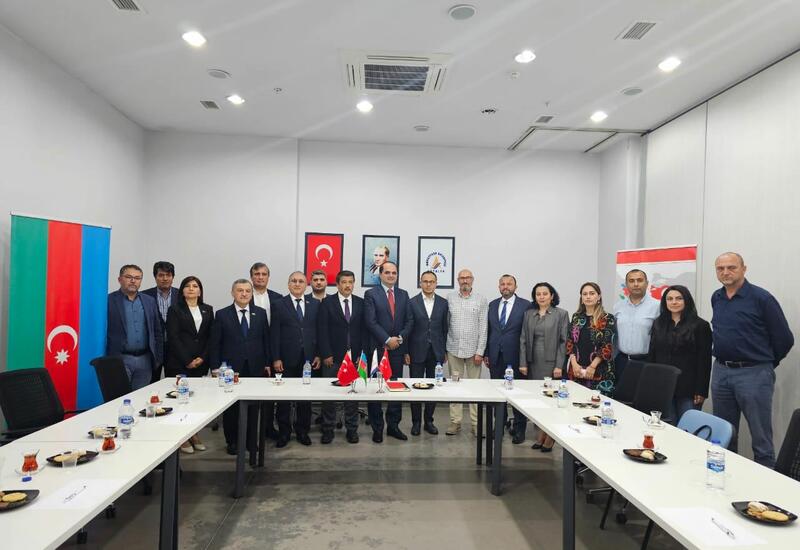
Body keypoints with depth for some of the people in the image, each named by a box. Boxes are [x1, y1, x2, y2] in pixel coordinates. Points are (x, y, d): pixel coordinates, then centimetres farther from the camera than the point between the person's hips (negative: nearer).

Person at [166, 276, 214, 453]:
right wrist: (187, 361, -10)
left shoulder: (207, 310, 12)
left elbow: (210, 337, 9)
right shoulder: (175, 309, 2)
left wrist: (202, 357, -4)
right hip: (178, 363, -3)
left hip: (200, 363, 3)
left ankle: (194, 434, 13)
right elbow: (173, 337, -5)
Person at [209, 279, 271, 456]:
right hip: (230, 368, -1)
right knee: (231, 407, 8)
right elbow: (215, 344, 0)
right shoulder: (222, 315, 0)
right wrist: (215, 367, -5)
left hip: (255, 368, 2)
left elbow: (266, 340, 9)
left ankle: (251, 441, 21)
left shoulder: (261, 313, 6)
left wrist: (267, 363, 5)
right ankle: (232, 441, 23)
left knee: (253, 406, 7)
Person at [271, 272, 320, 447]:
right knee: (284, 397, 7)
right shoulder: (279, 305, 0)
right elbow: (275, 334, -2)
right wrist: (276, 358, -8)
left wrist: (318, 355, 1)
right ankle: (284, 432, 20)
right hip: (286, 359, -2)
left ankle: (303, 431, 22)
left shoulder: (315, 304, 6)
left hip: (308, 358, 2)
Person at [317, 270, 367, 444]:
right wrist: (326, 354, -9)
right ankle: (328, 429, 16)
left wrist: (363, 354, -2)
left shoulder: (361, 303, 6)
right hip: (332, 357, -2)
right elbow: (322, 330, -4)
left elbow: (364, 330, 5)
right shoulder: (327, 303, -1)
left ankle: (352, 429, 18)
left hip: (355, 356, 2)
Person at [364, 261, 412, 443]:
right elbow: (370, 322, -9)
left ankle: (393, 425, 18)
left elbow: (408, 321, 9)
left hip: (398, 348, 4)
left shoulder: (403, 295, 12)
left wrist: (400, 338, -7)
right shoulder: (371, 294, -1)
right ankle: (377, 428, 14)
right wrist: (387, 340, -14)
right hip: (377, 348, -3)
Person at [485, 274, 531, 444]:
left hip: (515, 357, -4)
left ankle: (519, 428, 16)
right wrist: (486, 353, 7)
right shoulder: (492, 305, 10)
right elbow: (488, 330, 11)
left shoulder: (525, 305, -4)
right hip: (496, 356, 4)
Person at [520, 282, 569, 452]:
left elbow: (563, 341, -5)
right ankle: (541, 435, 18)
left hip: (551, 363, -3)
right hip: (533, 363, 4)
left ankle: (550, 438, 13)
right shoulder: (529, 314, 10)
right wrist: (523, 363, 2)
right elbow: (523, 340, 9)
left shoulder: (561, 314, -1)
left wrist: (559, 366, -10)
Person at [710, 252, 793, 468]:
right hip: (721, 371, 6)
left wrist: (766, 363, 4)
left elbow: (784, 338, -5)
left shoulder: (761, 298, -10)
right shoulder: (716, 298, 8)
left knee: (761, 438, 2)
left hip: (753, 374, -6)